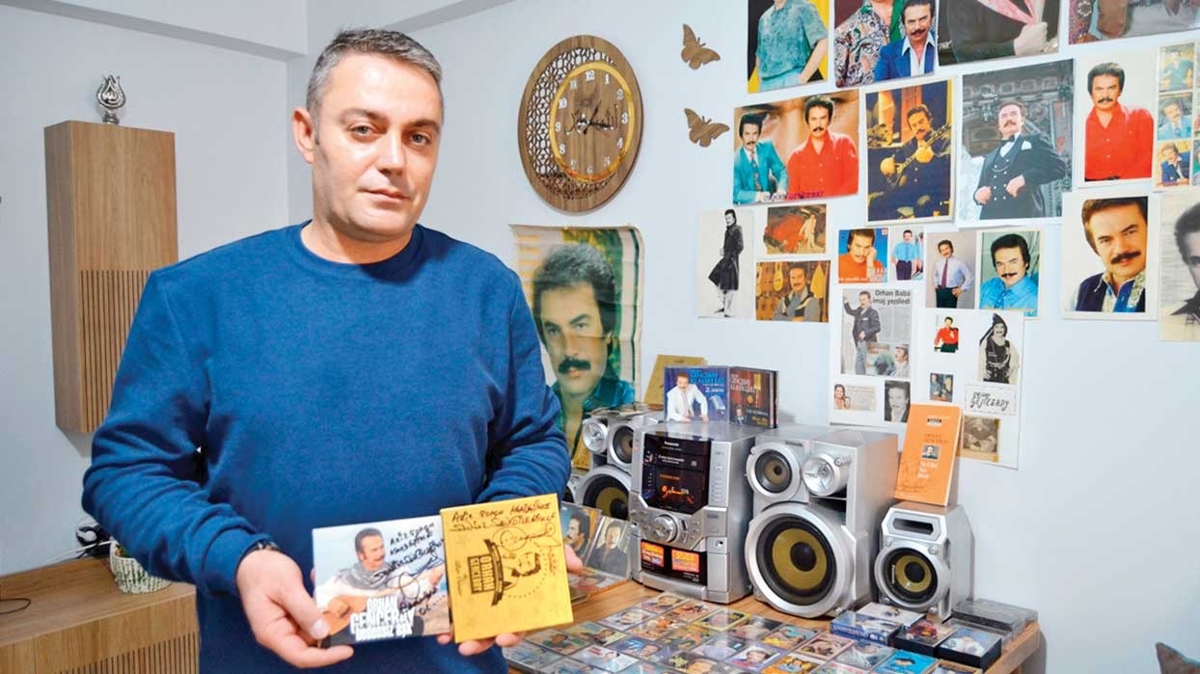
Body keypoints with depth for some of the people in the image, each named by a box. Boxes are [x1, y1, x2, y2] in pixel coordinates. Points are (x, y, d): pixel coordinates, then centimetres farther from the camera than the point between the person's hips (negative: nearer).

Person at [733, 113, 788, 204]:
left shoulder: (767, 147, 1)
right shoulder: (735, 160, -10)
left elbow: (781, 172, 3)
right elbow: (736, 193, -13)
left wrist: (781, 190, -18)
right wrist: (757, 195, -30)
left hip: (769, 202, 3)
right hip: (748, 207, -3)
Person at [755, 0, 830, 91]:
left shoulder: (803, 8, -1)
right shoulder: (764, 18, 17)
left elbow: (823, 42, -12)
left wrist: (803, 78, -14)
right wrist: (761, 83, 9)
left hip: (791, 83, -5)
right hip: (765, 86, 6)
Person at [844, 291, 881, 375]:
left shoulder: (873, 312, -8)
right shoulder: (859, 311, 13)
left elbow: (877, 327, -14)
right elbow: (849, 312, 32)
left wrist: (865, 333, -24)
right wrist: (845, 302, 18)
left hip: (868, 343, -8)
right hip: (859, 343, 8)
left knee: (867, 366, -8)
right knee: (858, 365, 12)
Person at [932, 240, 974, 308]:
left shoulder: (959, 263, -11)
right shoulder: (938, 263, 4)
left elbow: (970, 277, -5)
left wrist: (962, 289, -6)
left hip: (951, 292, -4)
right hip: (940, 291, 4)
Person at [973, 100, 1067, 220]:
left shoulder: (1034, 141, 16)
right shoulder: (989, 157, 29)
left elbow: (1058, 167, 3)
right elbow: (980, 188, 28)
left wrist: (1024, 178, -12)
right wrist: (978, 194, 2)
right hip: (991, 218, 4)